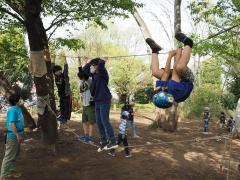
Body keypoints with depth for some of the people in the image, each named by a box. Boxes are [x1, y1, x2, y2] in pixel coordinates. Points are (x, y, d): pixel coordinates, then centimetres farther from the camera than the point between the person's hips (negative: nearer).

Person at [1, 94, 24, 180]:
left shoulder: (18, 109, 9)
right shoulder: (12, 110, -20)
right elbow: (11, 123, -26)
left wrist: (21, 133, 23)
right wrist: (17, 135, -26)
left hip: (17, 135, 10)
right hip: (13, 136, -10)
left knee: (15, 154, 20)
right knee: (9, 156, -4)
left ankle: (12, 171, 33)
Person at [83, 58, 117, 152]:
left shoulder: (102, 73, -11)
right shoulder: (94, 74, 10)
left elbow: (102, 63, -29)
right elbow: (84, 69, 24)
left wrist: (98, 60, -7)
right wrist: (90, 62, 12)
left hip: (105, 101, -8)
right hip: (97, 101, 8)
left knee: (105, 122, -10)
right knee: (99, 123, 9)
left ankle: (113, 142, -5)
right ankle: (103, 142, 18)